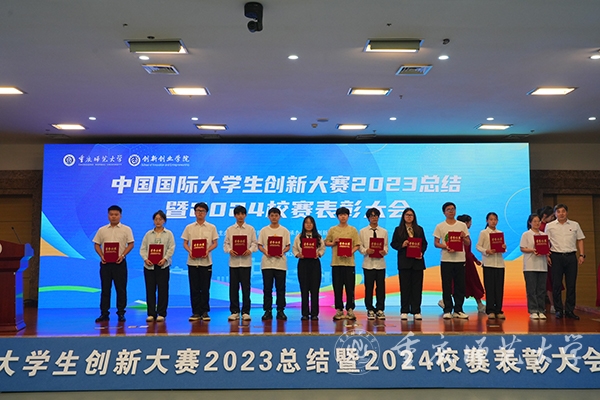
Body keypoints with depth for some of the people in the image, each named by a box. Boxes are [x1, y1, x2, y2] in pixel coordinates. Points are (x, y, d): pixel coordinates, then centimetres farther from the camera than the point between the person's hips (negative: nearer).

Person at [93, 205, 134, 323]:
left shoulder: (126, 229, 3)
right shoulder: (102, 230, 9)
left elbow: (131, 244, -1)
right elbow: (96, 244, 10)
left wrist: (123, 255, -14)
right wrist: (101, 256, -6)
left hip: (119, 262, -2)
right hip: (105, 263, 2)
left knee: (121, 289, 2)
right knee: (105, 288, 7)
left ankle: (121, 313, 10)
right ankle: (104, 313, 14)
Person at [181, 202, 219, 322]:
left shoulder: (211, 227, 5)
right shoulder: (189, 227, 8)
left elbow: (215, 243, 5)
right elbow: (185, 243, 8)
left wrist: (208, 250, -14)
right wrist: (189, 251, -12)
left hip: (206, 262, -1)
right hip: (192, 261, 1)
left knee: (205, 288, 2)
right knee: (194, 288, 3)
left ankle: (204, 312, 10)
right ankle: (196, 312, 11)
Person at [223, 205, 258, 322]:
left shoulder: (250, 229, 7)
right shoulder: (230, 229, 9)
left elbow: (255, 243, 4)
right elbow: (226, 243, 7)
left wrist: (250, 250, -14)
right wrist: (229, 250, -12)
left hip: (246, 261, -1)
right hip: (233, 261, 1)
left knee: (246, 287, 1)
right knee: (233, 287, 4)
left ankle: (245, 312, 10)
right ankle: (234, 312, 13)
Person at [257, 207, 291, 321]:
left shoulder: (284, 231, 7)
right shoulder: (264, 230, 6)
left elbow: (288, 246, 7)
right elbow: (259, 245, 6)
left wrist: (282, 252, -12)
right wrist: (265, 252, -13)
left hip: (280, 263, 0)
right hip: (267, 262, 0)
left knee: (280, 288, 3)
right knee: (267, 288, 3)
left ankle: (280, 310, 11)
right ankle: (267, 311, 10)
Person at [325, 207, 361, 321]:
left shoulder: (353, 230, 7)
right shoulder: (332, 230, 9)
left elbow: (357, 245, 3)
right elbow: (326, 242, 12)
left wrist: (351, 252, -14)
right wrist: (334, 243, -8)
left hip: (349, 261, -1)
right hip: (336, 262, 1)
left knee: (350, 287, 0)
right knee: (337, 287, 3)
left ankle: (350, 309, 9)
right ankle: (339, 310, 12)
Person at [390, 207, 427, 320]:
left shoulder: (419, 229, 12)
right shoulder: (398, 230, 6)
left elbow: (424, 243, 9)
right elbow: (393, 243, 3)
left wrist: (421, 252, -8)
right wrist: (402, 245, -15)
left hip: (417, 260, 2)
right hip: (404, 261, -2)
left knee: (417, 286, 2)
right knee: (405, 286, 1)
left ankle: (416, 311, 8)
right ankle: (404, 311, 8)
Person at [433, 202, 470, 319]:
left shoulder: (462, 225, 8)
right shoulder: (440, 226, 3)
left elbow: (468, 243, 10)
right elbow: (436, 243, 1)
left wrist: (464, 237, -12)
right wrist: (446, 247, -17)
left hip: (460, 259, 2)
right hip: (446, 260, -2)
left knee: (460, 286, 5)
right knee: (447, 286, 1)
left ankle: (458, 310, 15)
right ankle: (447, 310, 8)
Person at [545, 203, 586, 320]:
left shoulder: (575, 225, 10)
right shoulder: (549, 226, 5)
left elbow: (580, 240, 11)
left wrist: (581, 255, 3)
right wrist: (547, 255, -5)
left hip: (571, 256, 2)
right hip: (556, 257, -1)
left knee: (571, 285, 3)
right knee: (556, 285, 0)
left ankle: (569, 310, 11)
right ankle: (559, 310, 9)